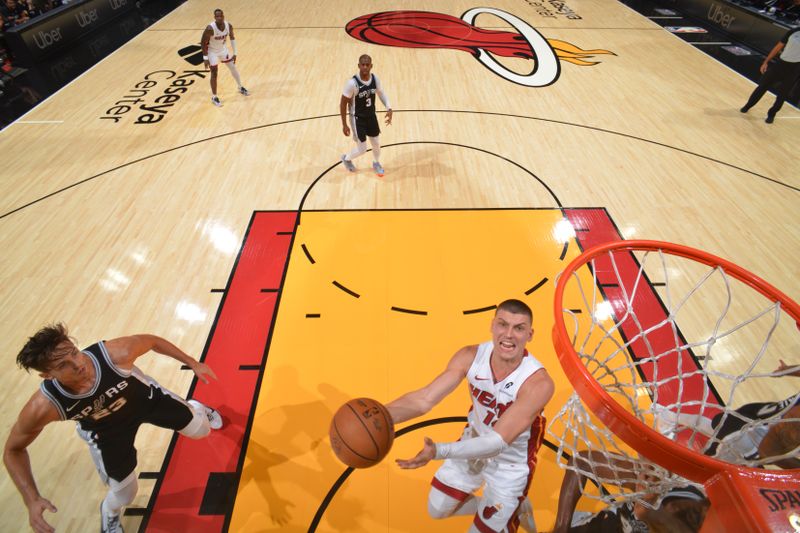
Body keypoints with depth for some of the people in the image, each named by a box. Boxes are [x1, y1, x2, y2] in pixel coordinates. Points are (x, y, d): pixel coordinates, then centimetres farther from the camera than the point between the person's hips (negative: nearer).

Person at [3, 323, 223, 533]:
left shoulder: (117, 353, -43)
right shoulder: (43, 407, -37)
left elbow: (152, 341, -19)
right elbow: (13, 450, -16)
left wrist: (193, 363, -9)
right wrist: (32, 500, -27)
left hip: (145, 397, 0)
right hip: (106, 429, 0)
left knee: (200, 429, 14)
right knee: (124, 494, 10)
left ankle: (196, 408, 54)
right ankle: (109, 513, 51)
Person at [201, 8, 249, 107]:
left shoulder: (228, 26, -18)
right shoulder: (210, 28, -32)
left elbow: (232, 38, 2)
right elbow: (203, 43, -22)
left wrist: (235, 53, 3)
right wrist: (205, 58, -22)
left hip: (223, 49, 5)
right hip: (212, 51, -5)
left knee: (233, 68, 14)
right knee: (214, 73, -4)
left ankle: (240, 88, 37)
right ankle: (214, 97, 9)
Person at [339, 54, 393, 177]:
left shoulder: (375, 79, -10)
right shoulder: (352, 83, -26)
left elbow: (381, 93, 9)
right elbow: (343, 103, -17)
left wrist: (389, 109, -8)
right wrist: (344, 124, -15)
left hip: (371, 116, 5)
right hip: (357, 118, -5)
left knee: (376, 144, 17)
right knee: (362, 149, 1)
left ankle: (376, 163, 48)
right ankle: (346, 158, 34)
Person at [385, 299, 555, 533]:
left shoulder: (538, 383, -34)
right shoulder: (470, 357, -22)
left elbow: (499, 441, -37)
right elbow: (424, 399, -23)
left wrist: (438, 451, -51)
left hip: (511, 464, -4)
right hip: (474, 443, 5)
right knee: (437, 510, 19)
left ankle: (517, 509, 38)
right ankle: (508, 507, 39)